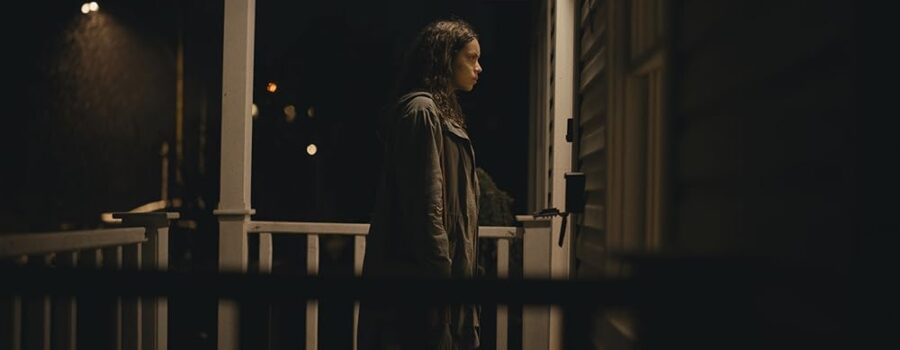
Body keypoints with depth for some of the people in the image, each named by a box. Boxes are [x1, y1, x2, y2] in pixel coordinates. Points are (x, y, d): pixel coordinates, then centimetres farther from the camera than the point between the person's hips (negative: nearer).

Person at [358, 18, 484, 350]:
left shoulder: (441, 113, 18)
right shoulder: (421, 111, -12)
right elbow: (425, 207, -19)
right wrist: (442, 276, -20)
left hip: (445, 269, 10)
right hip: (424, 273, -10)